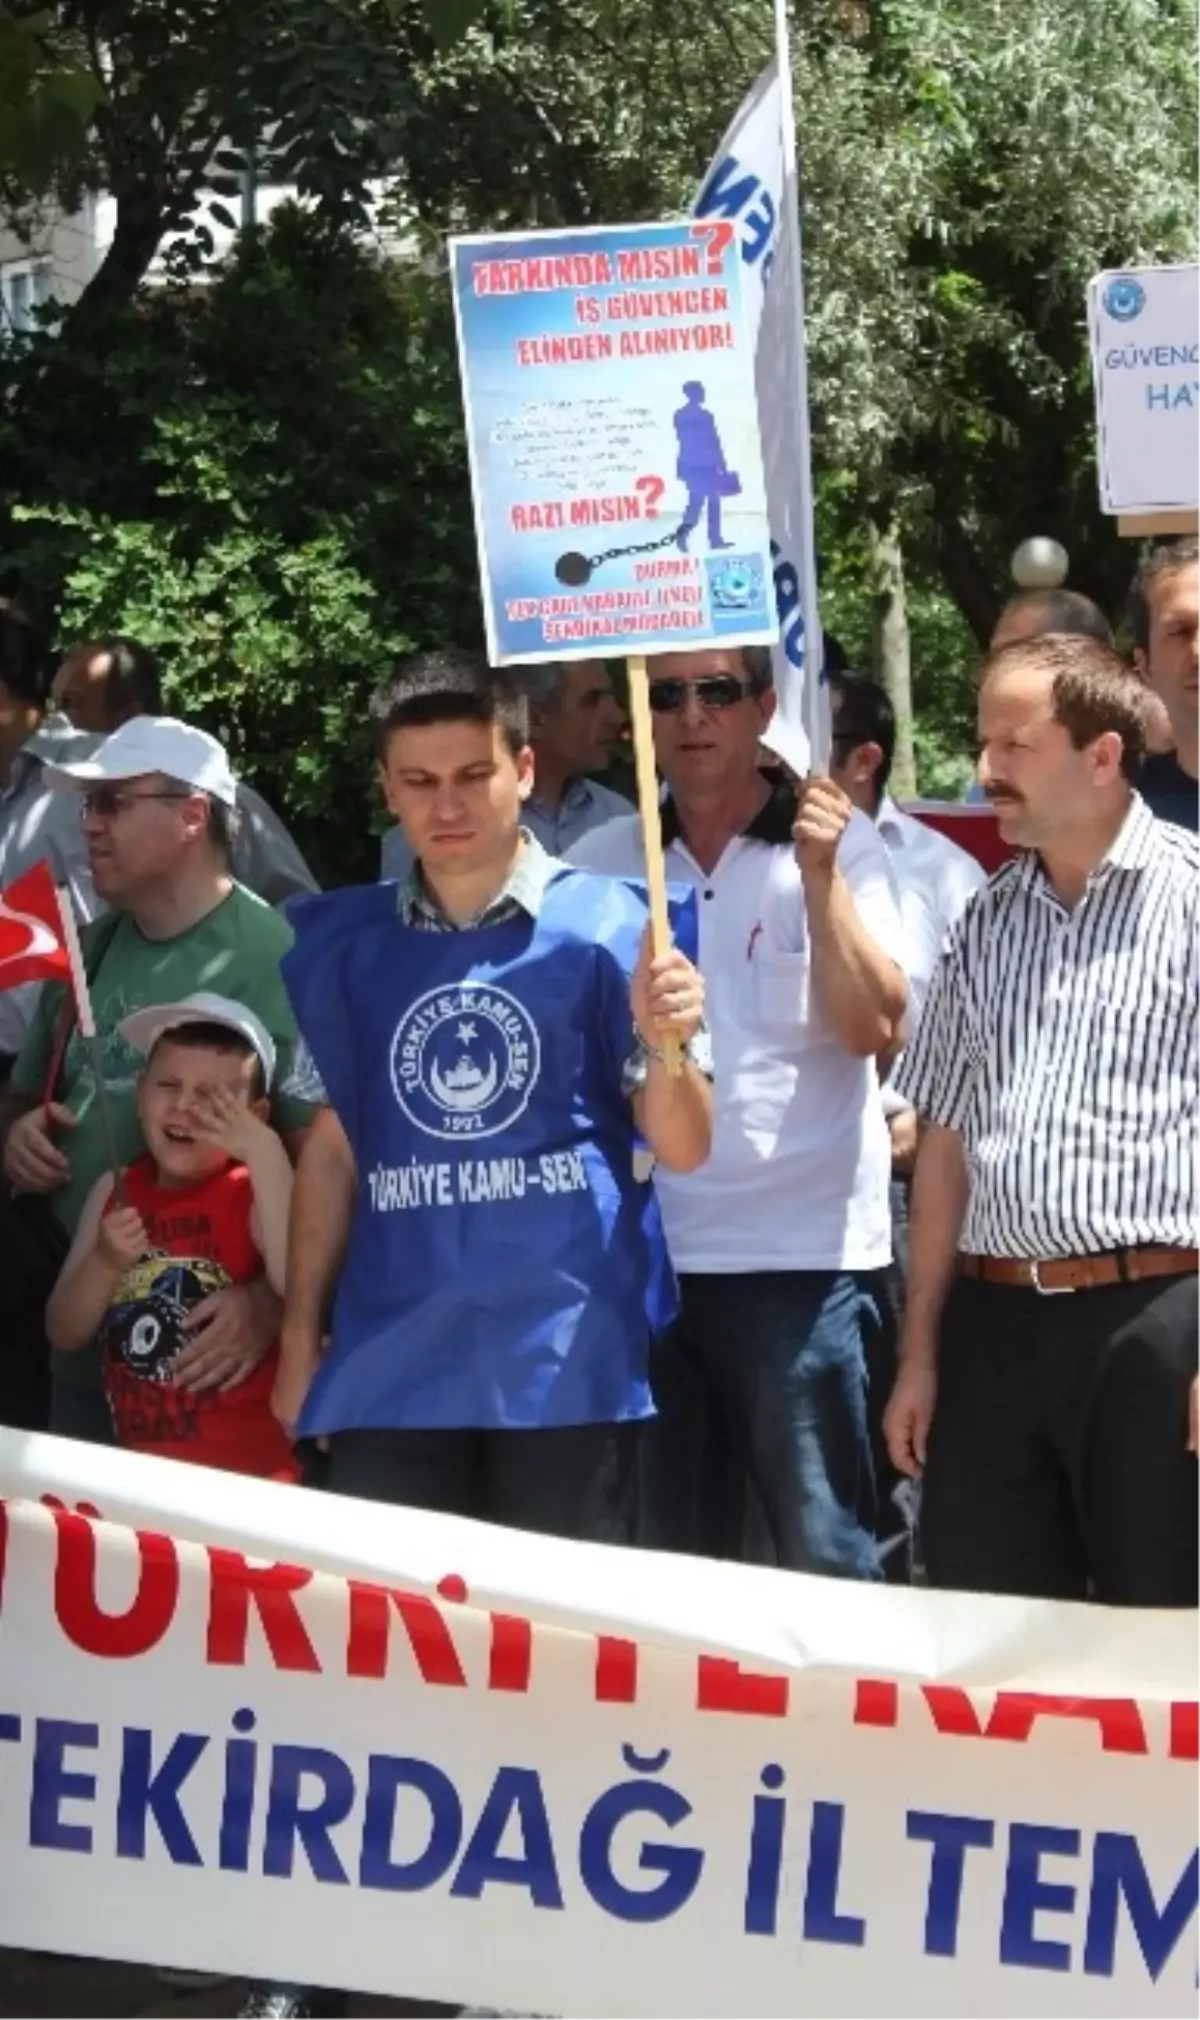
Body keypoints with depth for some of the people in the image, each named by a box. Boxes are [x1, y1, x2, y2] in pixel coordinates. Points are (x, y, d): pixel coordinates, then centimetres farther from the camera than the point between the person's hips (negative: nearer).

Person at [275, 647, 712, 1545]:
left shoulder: (606, 924, -3)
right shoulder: (345, 942, 8)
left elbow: (682, 1147, -3)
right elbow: (333, 1145, 14)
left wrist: (665, 1049, -24)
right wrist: (301, 1335, 10)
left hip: (567, 1359, -3)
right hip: (392, 1362, 3)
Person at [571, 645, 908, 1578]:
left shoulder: (839, 844, -1)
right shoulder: (602, 861, 7)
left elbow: (876, 1028, -11)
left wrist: (820, 877, -18)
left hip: (800, 1253, -3)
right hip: (644, 1252, 4)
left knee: (824, 1548, -1)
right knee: (670, 1553, 13)